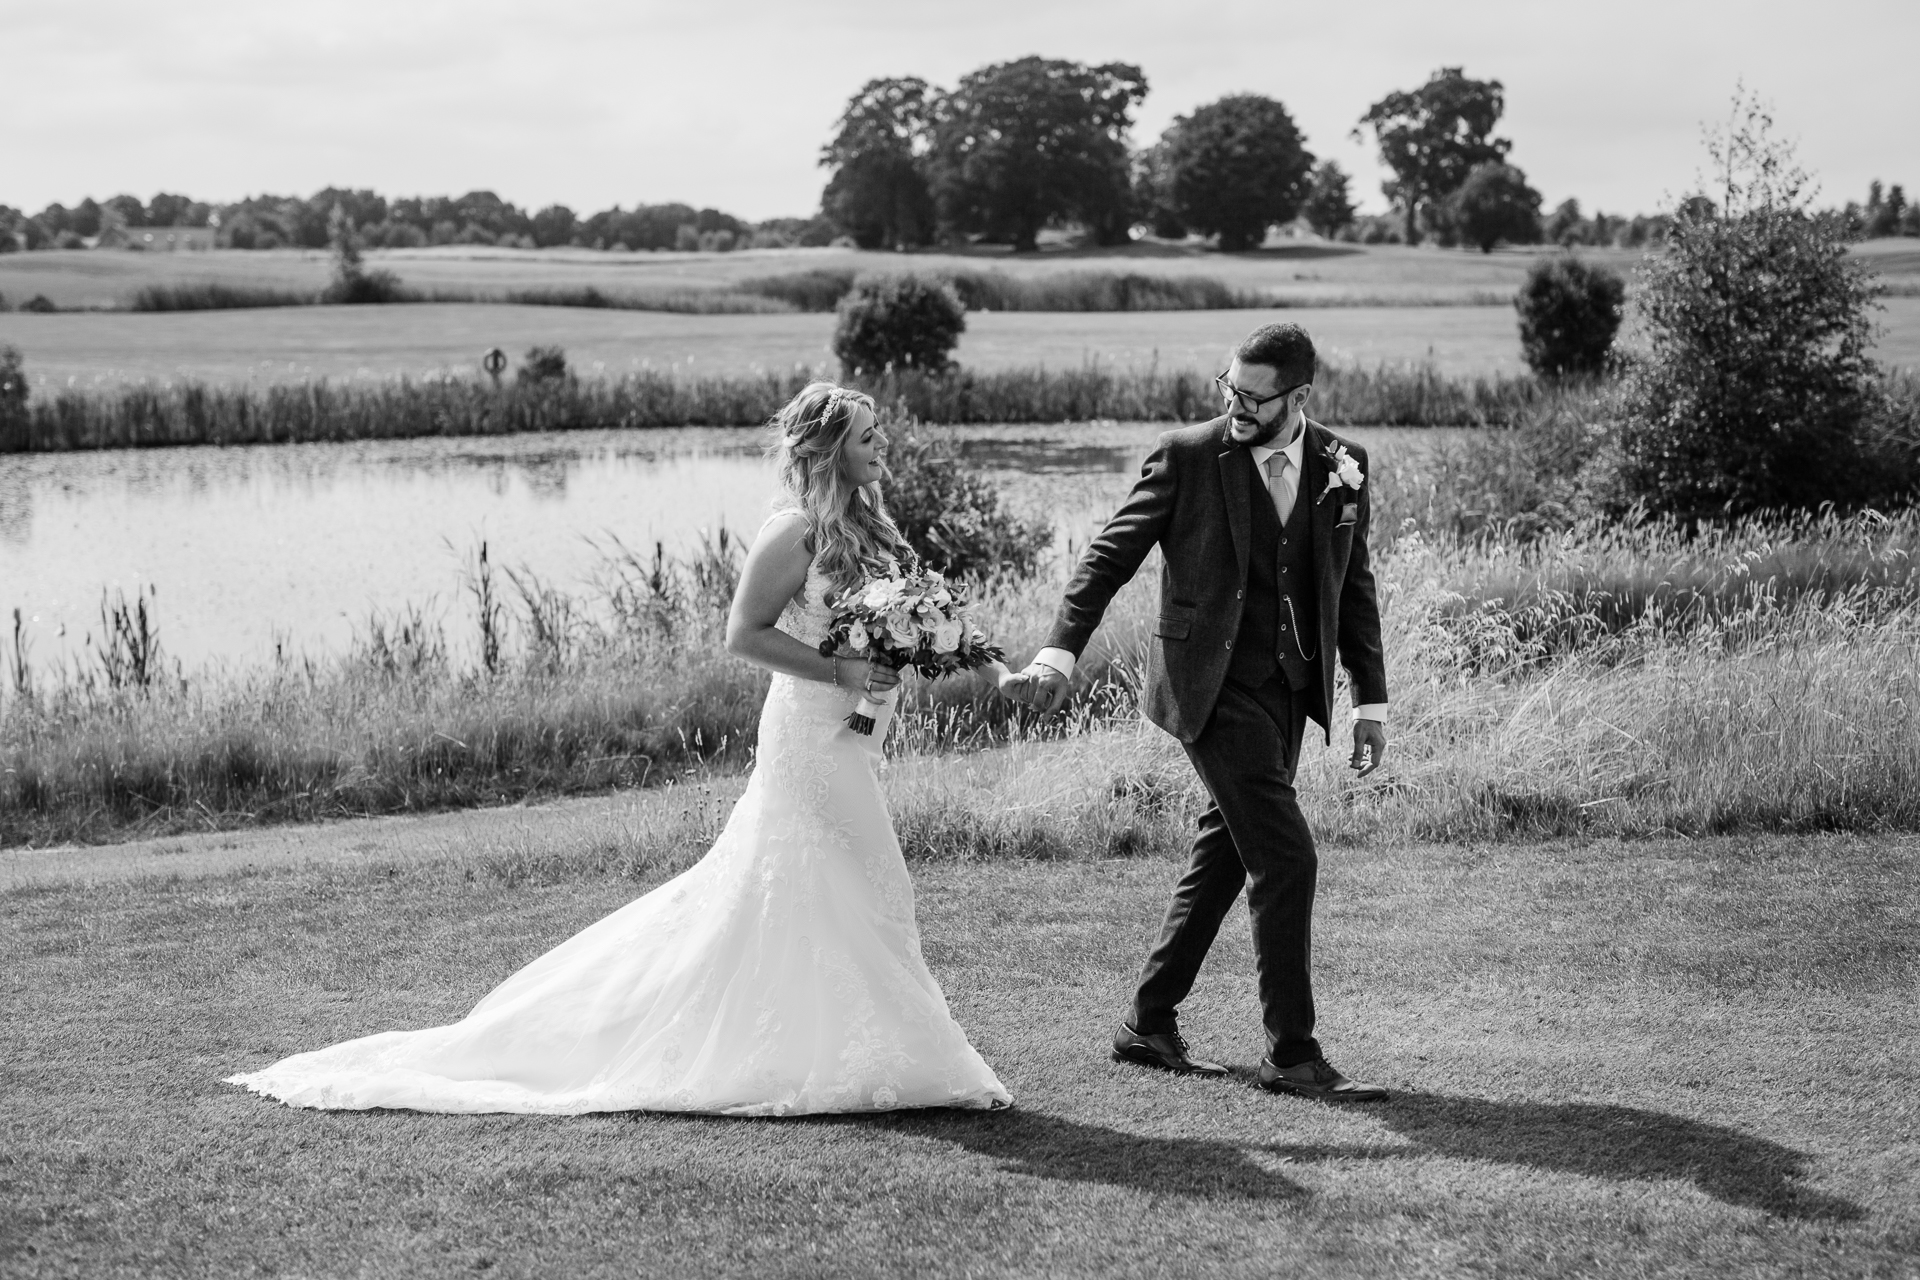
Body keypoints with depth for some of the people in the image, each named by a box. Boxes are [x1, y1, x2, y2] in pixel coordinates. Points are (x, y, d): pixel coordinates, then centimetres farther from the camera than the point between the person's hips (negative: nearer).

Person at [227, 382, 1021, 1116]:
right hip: (809, 733, -9)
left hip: (844, 744, 9)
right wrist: (841, 671, -22)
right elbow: (745, 634, -18)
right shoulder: (800, 531, -15)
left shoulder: (864, 530, 12)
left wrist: (985, 670, 8)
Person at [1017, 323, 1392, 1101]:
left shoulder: (1343, 468, 4)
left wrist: (1371, 698, 10)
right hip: (1213, 686, -5)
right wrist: (1063, 647, -17)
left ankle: (1149, 1025, 25)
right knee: (1285, 856, -12)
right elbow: (1112, 554, -5)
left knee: (1225, 856, 12)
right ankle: (1291, 1054, -4)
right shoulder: (1188, 457, -7)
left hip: (1289, 688, 5)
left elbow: (1354, 588, 12)